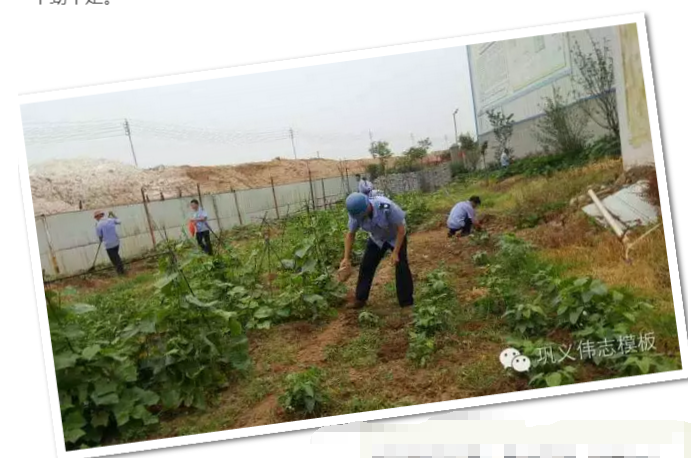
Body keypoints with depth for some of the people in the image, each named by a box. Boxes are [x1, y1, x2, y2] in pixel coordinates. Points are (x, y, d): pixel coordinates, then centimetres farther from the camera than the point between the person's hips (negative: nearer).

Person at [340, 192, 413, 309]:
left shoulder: (387, 207, -41)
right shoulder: (356, 212, -26)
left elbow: (401, 229, -29)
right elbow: (350, 234, -10)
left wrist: (395, 252, -27)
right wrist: (346, 258, -13)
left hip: (396, 237, -4)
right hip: (376, 239, 4)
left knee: (402, 267, -11)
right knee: (366, 266, 2)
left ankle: (407, 303, 0)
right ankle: (360, 300, 15)